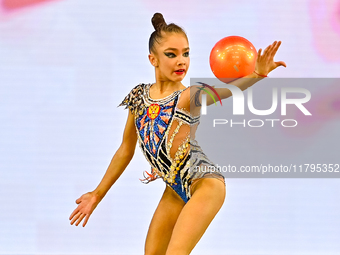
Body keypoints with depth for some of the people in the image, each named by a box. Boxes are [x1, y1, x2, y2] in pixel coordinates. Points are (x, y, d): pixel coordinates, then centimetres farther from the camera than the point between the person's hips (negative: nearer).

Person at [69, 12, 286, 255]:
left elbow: (222, 90, -33)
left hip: (204, 182, -7)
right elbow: (125, 151, 16)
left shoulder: (189, 96, -11)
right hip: (175, 189, 7)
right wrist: (98, 194, 19)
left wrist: (256, 74, -54)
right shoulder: (139, 96, 6)